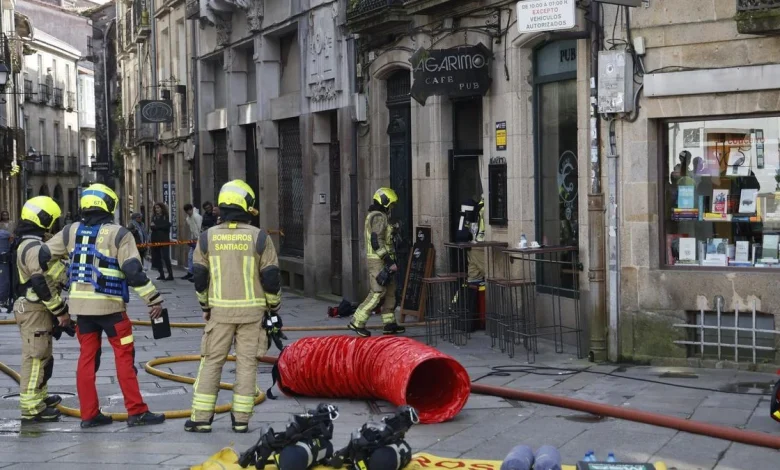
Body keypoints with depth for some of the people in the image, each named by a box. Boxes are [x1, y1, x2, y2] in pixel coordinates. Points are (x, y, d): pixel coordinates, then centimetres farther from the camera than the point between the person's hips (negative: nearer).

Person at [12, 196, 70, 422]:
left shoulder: (28, 244, 15)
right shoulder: (34, 248, -19)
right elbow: (41, 283, -25)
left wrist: (58, 309, 23)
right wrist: (60, 311, -19)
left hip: (34, 308, 11)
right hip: (35, 310, -11)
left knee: (41, 355, 22)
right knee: (35, 357, -8)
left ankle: (39, 396, 35)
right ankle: (31, 407, -6)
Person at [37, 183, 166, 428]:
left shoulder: (71, 231, 7)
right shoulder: (118, 234, -9)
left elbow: (42, 256, 11)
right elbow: (133, 271, -16)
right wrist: (154, 299, -11)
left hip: (80, 304, 5)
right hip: (109, 305, -5)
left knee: (87, 357, 10)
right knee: (124, 356, 1)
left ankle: (89, 414, 12)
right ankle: (136, 412, 1)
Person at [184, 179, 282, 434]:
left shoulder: (208, 237, 0)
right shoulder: (259, 238, -5)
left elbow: (200, 277, 5)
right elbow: (271, 278, -3)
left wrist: (205, 306, 18)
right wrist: (274, 308, 9)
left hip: (220, 310, 1)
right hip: (252, 310, -1)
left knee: (211, 361, 8)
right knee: (247, 363, 6)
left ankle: (201, 418, 7)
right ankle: (241, 419, 7)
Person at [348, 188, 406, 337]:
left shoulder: (374, 215, 17)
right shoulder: (379, 217, -16)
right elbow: (377, 242, -23)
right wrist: (390, 262, -23)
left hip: (381, 260, 11)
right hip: (379, 261, -11)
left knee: (390, 291, 13)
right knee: (377, 293, -10)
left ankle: (390, 323, 17)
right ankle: (357, 322, -7)